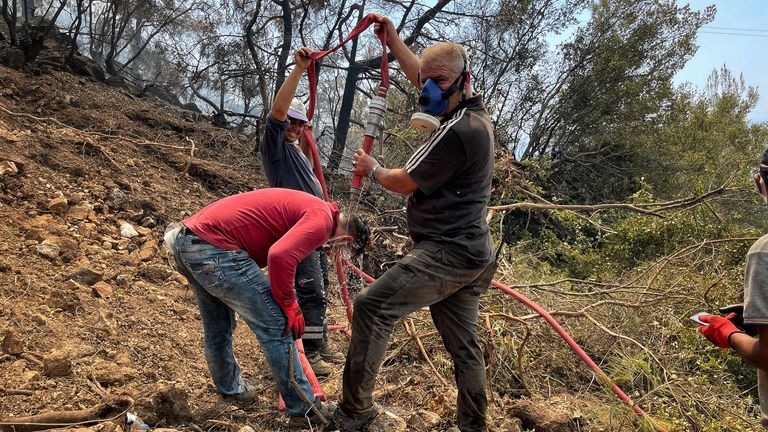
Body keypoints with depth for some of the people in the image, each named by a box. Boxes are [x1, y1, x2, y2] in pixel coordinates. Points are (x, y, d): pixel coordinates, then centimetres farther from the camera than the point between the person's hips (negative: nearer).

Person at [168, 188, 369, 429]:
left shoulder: (306, 208, 23)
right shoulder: (323, 219, -7)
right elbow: (280, 256, -24)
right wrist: (290, 307, -9)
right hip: (214, 249, -10)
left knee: (217, 328, 28)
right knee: (276, 326, 0)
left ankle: (230, 389, 48)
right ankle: (304, 410, 11)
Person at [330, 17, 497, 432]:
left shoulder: (455, 131, -19)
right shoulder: (475, 111, 11)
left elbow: (403, 182, -9)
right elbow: (422, 77, 28)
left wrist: (372, 170, 10)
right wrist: (393, 40, 33)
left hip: (445, 253, -10)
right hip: (473, 255, 10)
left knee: (372, 307, -9)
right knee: (463, 345, 15)